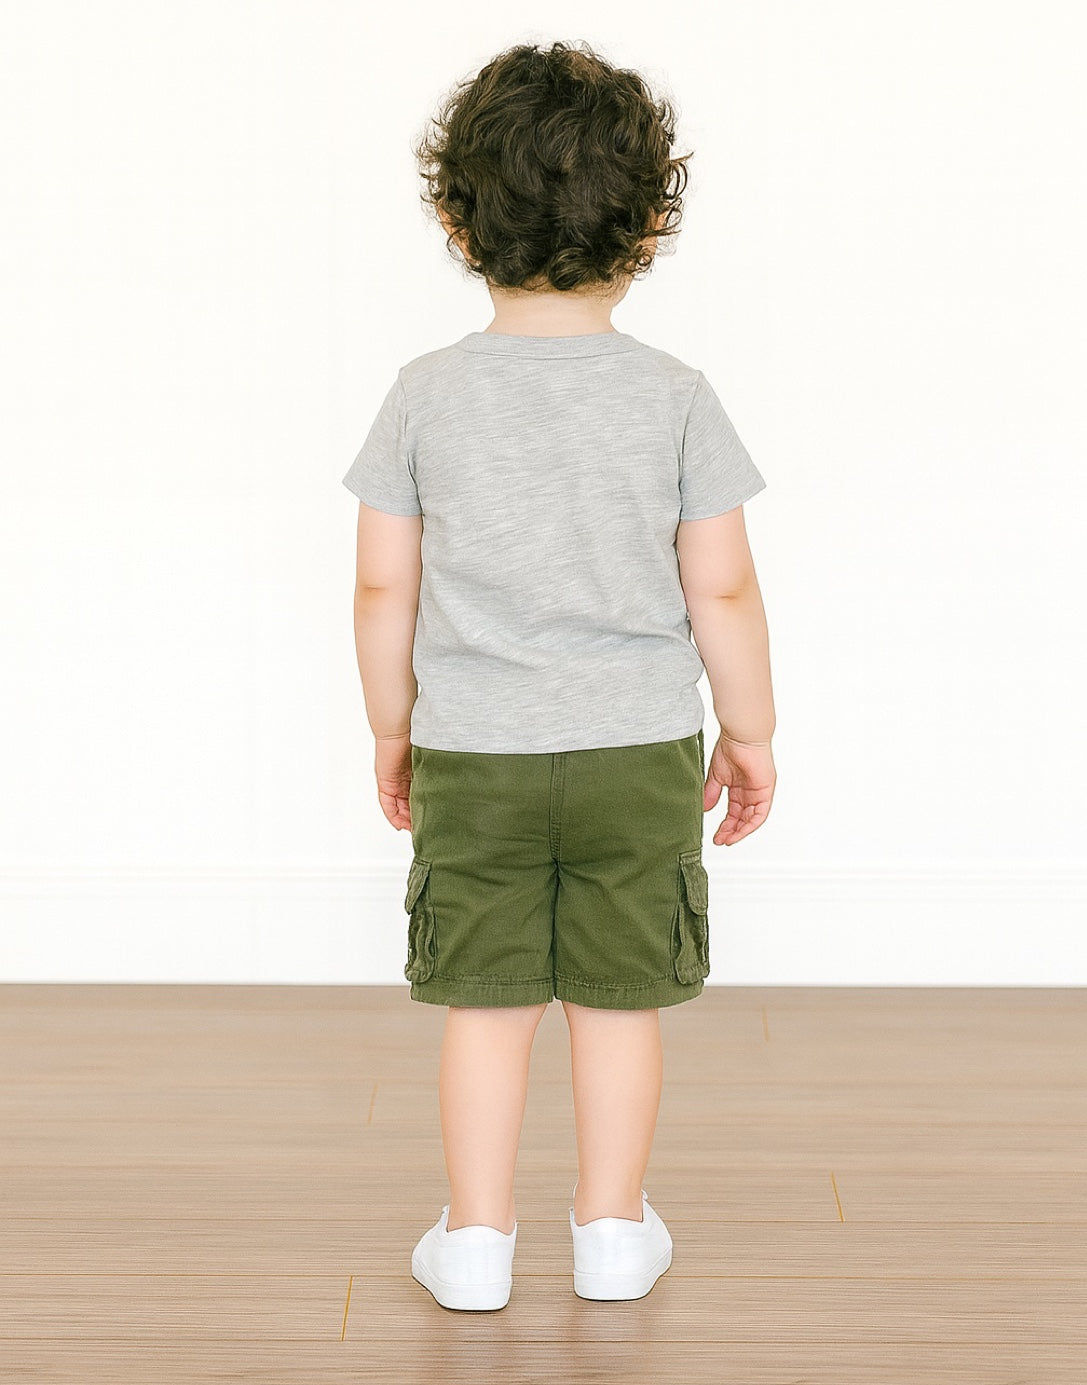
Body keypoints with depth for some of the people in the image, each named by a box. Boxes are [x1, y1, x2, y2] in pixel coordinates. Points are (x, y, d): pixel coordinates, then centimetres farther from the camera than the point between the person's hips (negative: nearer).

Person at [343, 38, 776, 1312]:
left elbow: (384, 590, -1)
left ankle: (476, 1239, 19)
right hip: (639, 753, 0)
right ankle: (612, 1232, 22)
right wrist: (750, 732, 8)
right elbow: (722, 591, -5)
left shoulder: (426, 394, -5)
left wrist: (392, 734, 12)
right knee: (619, 999, 11)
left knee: (486, 1001, 10)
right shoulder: (674, 396, -7)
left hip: (471, 758, 1)